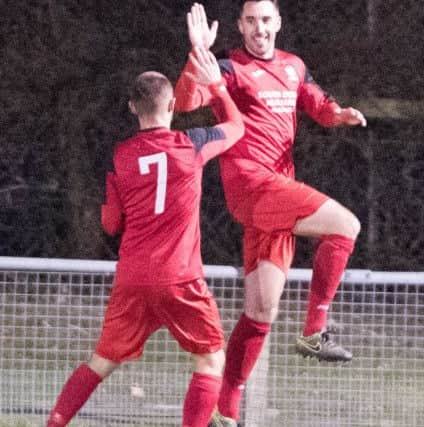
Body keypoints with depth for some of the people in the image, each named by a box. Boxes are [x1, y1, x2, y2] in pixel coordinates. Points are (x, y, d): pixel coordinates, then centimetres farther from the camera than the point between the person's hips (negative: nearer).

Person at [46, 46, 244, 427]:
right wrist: (217, 85, 29)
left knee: (103, 362, 14)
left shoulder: (118, 156, 2)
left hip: (132, 280, 3)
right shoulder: (192, 144, -3)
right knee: (211, 360, 8)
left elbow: (111, 224, 9)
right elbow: (236, 126, 18)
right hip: (180, 280, -3)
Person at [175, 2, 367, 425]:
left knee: (262, 310, 5)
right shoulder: (231, 69, -4)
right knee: (345, 225, -20)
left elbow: (318, 106, 29)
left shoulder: (293, 67, 17)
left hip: (277, 193, 7)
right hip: (249, 182, -7)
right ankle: (314, 331, -13)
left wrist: (340, 114, 6)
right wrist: (198, 54, -33)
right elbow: (185, 101, -18)